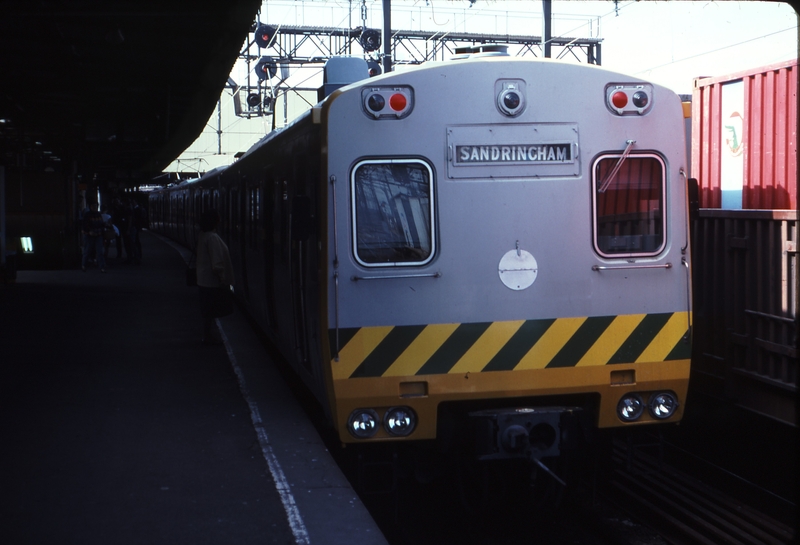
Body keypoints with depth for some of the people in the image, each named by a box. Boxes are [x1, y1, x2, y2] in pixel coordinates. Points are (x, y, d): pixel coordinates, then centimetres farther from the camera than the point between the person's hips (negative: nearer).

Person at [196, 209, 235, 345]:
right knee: (211, 312, -1)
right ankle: (211, 337, 6)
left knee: (208, 312, 16)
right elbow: (217, 263, -23)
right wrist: (223, 280, -17)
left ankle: (209, 336, 23)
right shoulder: (212, 238, -20)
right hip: (212, 282, -9)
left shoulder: (202, 236, 9)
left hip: (204, 281, 9)